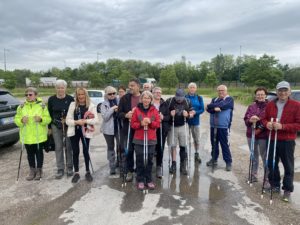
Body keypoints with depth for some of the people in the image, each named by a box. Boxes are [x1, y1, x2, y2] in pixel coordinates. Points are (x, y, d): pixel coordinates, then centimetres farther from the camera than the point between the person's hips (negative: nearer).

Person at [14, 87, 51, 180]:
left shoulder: (42, 106, -4)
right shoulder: (21, 106, 3)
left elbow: (48, 119, -4)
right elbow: (16, 119, 4)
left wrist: (41, 119, -23)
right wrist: (21, 120, -17)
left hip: (39, 135, -2)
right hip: (27, 136, 3)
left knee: (39, 152, 9)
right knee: (30, 153, 12)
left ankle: (39, 170, 23)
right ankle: (32, 170, 26)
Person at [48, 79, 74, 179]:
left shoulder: (70, 99, -5)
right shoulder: (51, 99, 0)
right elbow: (49, 114, 6)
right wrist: (49, 127, 6)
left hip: (68, 125, -1)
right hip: (56, 126, 1)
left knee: (69, 147, 5)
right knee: (58, 147, 5)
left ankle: (69, 168, 19)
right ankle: (60, 169, 15)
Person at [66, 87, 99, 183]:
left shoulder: (91, 106, -2)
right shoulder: (72, 105, 2)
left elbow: (96, 120, -10)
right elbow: (68, 120, -1)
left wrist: (85, 121, -22)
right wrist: (76, 122, -19)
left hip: (86, 131, -1)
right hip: (74, 131, 1)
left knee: (86, 151, 7)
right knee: (75, 152, 7)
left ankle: (88, 172, 23)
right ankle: (76, 173, 20)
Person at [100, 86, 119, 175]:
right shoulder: (104, 104, -1)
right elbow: (105, 117, -12)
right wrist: (112, 109, -18)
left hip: (119, 127, 0)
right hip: (108, 129, 0)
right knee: (110, 147, 10)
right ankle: (112, 167, 20)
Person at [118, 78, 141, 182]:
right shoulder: (124, 98, 3)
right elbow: (119, 113, 3)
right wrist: (126, 115, -17)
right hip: (128, 129, 1)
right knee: (128, 151, 7)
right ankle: (130, 171, 25)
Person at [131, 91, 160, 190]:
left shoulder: (154, 110, 5)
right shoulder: (137, 109, 0)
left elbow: (158, 123, 1)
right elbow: (132, 124, -1)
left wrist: (150, 122, -16)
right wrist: (141, 124, -18)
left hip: (151, 139, 1)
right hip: (139, 139, -1)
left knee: (149, 160, 6)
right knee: (140, 160, 2)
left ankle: (149, 180, 19)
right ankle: (140, 180, 15)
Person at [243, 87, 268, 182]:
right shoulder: (251, 106, 8)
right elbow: (245, 119, 7)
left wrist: (260, 129, -18)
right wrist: (250, 120, -15)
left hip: (263, 136, -5)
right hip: (251, 135, 5)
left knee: (265, 157, -1)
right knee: (254, 156, 17)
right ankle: (253, 175, 31)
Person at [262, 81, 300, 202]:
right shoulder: (270, 104, 5)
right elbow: (265, 119, 13)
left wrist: (283, 126, -23)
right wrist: (267, 124, -10)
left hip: (287, 141, -4)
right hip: (272, 139, 4)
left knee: (288, 166, 6)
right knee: (272, 164, 14)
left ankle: (287, 190, 20)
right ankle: (274, 185, 32)